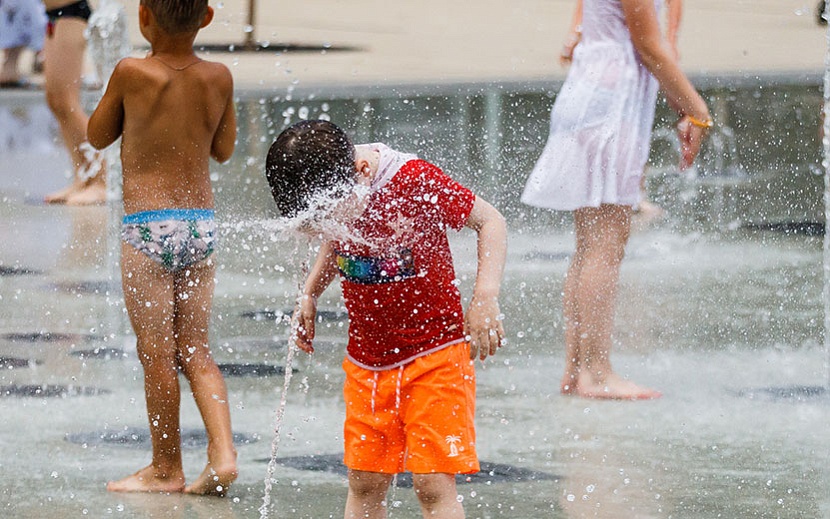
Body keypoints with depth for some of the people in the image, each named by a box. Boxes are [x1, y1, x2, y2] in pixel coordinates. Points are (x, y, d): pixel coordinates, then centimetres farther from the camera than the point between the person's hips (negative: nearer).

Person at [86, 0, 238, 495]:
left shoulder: (132, 73, -11)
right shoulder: (219, 78, 0)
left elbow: (98, 136, 5)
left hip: (147, 229, -4)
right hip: (202, 222, 4)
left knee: (157, 354, 4)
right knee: (196, 352, 12)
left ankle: (167, 468, 11)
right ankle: (224, 454, -1)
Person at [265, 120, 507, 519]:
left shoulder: (417, 183, -23)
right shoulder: (327, 200, -7)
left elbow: (489, 220, -10)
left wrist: (485, 297, -19)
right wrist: (309, 296, 4)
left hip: (435, 351, -5)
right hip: (366, 361, 5)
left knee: (433, 485, -10)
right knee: (364, 483, 5)